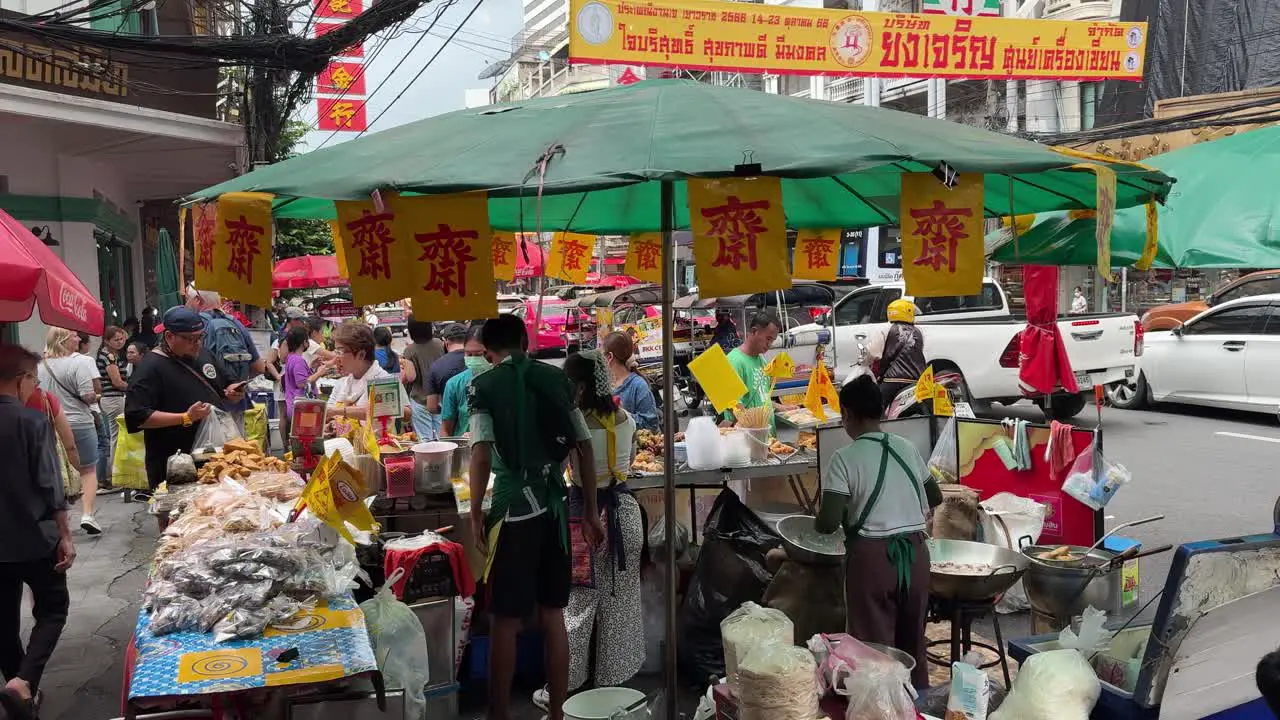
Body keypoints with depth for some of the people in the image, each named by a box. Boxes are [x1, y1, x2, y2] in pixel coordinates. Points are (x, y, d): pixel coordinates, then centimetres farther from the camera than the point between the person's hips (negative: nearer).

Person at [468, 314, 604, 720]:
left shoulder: (484, 386, -2)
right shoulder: (556, 379, 8)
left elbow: (482, 453, -14)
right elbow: (583, 447, 6)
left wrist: (475, 513, -6)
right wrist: (591, 511, 11)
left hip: (513, 506, -4)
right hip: (553, 504, 4)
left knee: (505, 620, 6)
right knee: (553, 615, 13)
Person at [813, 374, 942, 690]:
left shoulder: (845, 458, -10)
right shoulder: (907, 447, 6)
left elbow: (829, 522, -17)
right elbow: (935, 498, 18)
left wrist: (817, 524, 4)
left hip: (872, 555, -5)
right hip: (915, 552, 5)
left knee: (875, 646, 6)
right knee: (913, 642, 19)